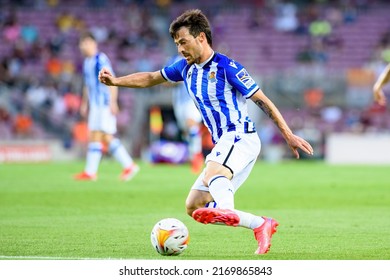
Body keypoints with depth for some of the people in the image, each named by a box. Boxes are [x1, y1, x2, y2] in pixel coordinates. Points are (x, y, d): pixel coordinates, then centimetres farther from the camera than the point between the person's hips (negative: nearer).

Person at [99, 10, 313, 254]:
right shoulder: (186, 68, 12)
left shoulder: (227, 67, -10)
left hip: (240, 138, -9)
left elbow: (262, 101, -8)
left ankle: (226, 211, -72)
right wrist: (116, 81, 10)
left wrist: (289, 136, -10)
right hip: (223, 144, 9)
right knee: (194, 208, 3)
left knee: (213, 172, -40)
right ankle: (261, 226, 2)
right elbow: (150, 78, 25)